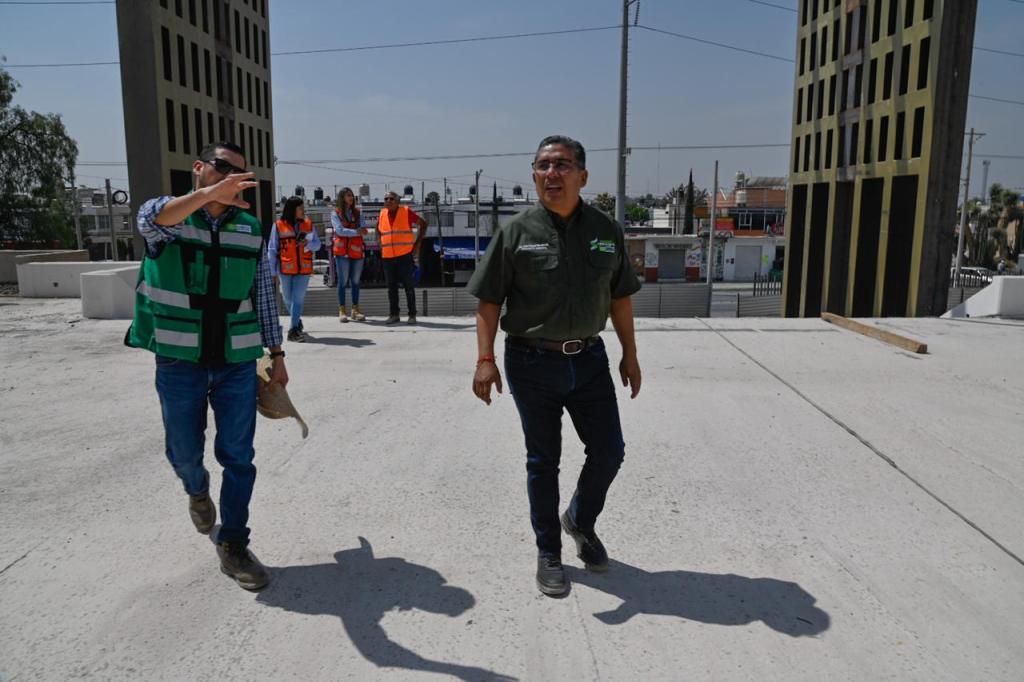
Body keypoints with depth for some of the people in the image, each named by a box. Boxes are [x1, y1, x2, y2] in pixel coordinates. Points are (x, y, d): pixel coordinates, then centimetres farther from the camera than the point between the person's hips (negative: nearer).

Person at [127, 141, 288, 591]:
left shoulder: (250, 230, 5)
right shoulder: (165, 216, -3)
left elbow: (264, 296, 10)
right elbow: (154, 219, -30)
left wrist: (276, 354, 8)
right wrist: (207, 195, -49)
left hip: (238, 362, 2)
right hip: (180, 361, -1)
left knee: (238, 456, 3)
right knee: (184, 452, 13)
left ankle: (233, 546, 17)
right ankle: (197, 490, 48)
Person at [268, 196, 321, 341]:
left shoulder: (308, 224, 3)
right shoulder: (279, 226, -3)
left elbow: (317, 244, 6)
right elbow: (272, 250, -1)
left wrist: (308, 244, -17)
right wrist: (272, 271, -3)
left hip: (304, 269, 0)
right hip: (285, 269, 0)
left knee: (298, 299, -5)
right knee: (288, 299, 13)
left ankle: (294, 329, -2)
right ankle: (297, 322, 36)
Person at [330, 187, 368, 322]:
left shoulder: (358, 213, 13)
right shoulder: (336, 214, 2)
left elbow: (362, 229, 1)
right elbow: (339, 230, -11)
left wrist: (347, 232, -16)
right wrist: (356, 232, -20)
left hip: (357, 250, 4)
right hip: (342, 251, -3)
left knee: (356, 281, 6)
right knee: (343, 281, -3)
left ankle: (355, 310, 13)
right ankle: (342, 310, 2)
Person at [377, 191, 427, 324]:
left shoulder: (406, 212, -4)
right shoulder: (381, 215, 8)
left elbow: (423, 224, 2)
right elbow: (378, 230, 27)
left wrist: (417, 243, -3)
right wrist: (381, 246, 14)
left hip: (405, 256, -4)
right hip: (387, 257, 4)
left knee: (409, 286, 1)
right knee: (391, 287, 9)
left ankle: (412, 315, 8)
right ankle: (393, 315, 17)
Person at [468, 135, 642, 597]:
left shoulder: (606, 230, 3)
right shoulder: (516, 232, -6)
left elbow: (620, 297, 10)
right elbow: (489, 300, -5)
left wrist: (629, 354, 10)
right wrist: (485, 359, -12)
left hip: (589, 359, 3)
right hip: (532, 363, -3)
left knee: (609, 451, 8)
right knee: (543, 460, 9)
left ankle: (580, 520, 38)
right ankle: (548, 553, 27)